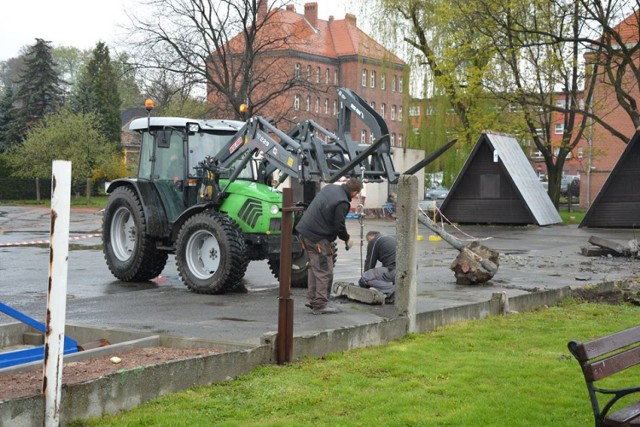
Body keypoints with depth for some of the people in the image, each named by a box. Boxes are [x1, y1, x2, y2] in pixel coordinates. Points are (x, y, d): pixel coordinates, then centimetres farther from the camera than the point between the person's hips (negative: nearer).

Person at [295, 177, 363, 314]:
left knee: (315, 267, 19)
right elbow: (339, 226, -14)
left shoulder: (329, 188, 9)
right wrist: (347, 239, 5)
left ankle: (312, 299, 26)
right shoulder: (342, 203, -18)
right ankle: (320, 304, 0)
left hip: (305, 230, 10)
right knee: (325, 271, -3)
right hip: (317, 237, -10)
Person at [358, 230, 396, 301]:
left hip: (395, 270, -8)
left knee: (363, 279, -3)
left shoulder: (373, 242, 8)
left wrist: (366, 287, 22)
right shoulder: (391, 238, 31)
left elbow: (370, 264, 11)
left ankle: (391, 291, -6)